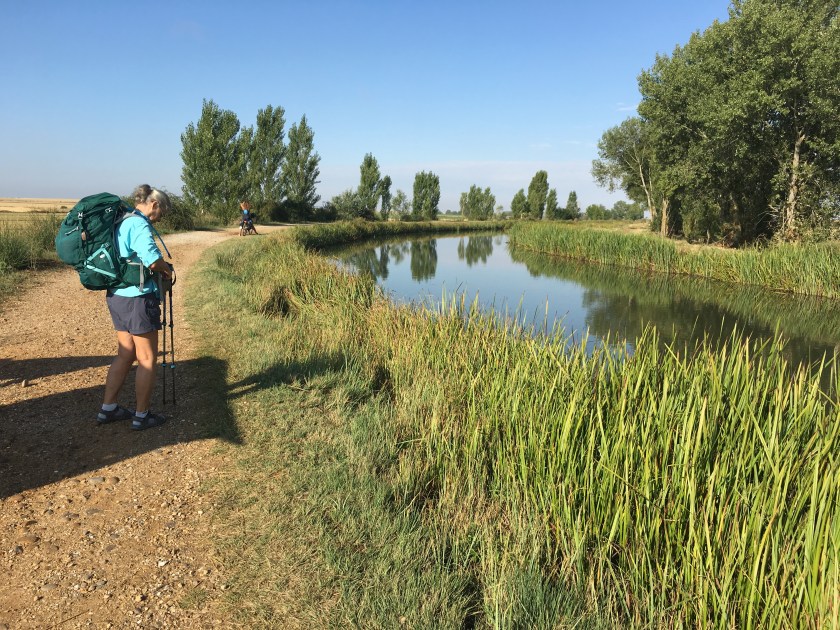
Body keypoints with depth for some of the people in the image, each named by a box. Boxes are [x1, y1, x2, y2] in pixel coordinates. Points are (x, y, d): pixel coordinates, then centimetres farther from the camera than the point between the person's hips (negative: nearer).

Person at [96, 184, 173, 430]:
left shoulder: (120, 222, 14)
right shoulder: (139, 224, -15)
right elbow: (152, 259, -28)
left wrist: (157, 269, 12)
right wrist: (166, 270, -7)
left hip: (116, 296, 9)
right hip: (137, 298, -9)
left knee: (125, 354, 19)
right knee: (147, 359, 3)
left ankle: (107, 409, 26)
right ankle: (141, 416, 11)